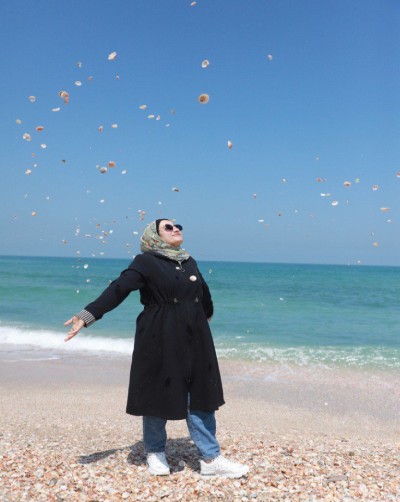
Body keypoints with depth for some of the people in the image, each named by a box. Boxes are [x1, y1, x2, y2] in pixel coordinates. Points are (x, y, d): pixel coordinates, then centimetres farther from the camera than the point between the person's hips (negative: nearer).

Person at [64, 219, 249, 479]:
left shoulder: (190, 262, 13)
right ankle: (156, 453, 28)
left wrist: (206, 314, 46)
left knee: (200, 396, 5)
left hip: (194, 340, 5)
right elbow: (117, 290, -14)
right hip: (159, 340, -5)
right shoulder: (146, 262, -5)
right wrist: (88, 315, -25)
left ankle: (211, 459, 14)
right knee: (158, 395, 6)